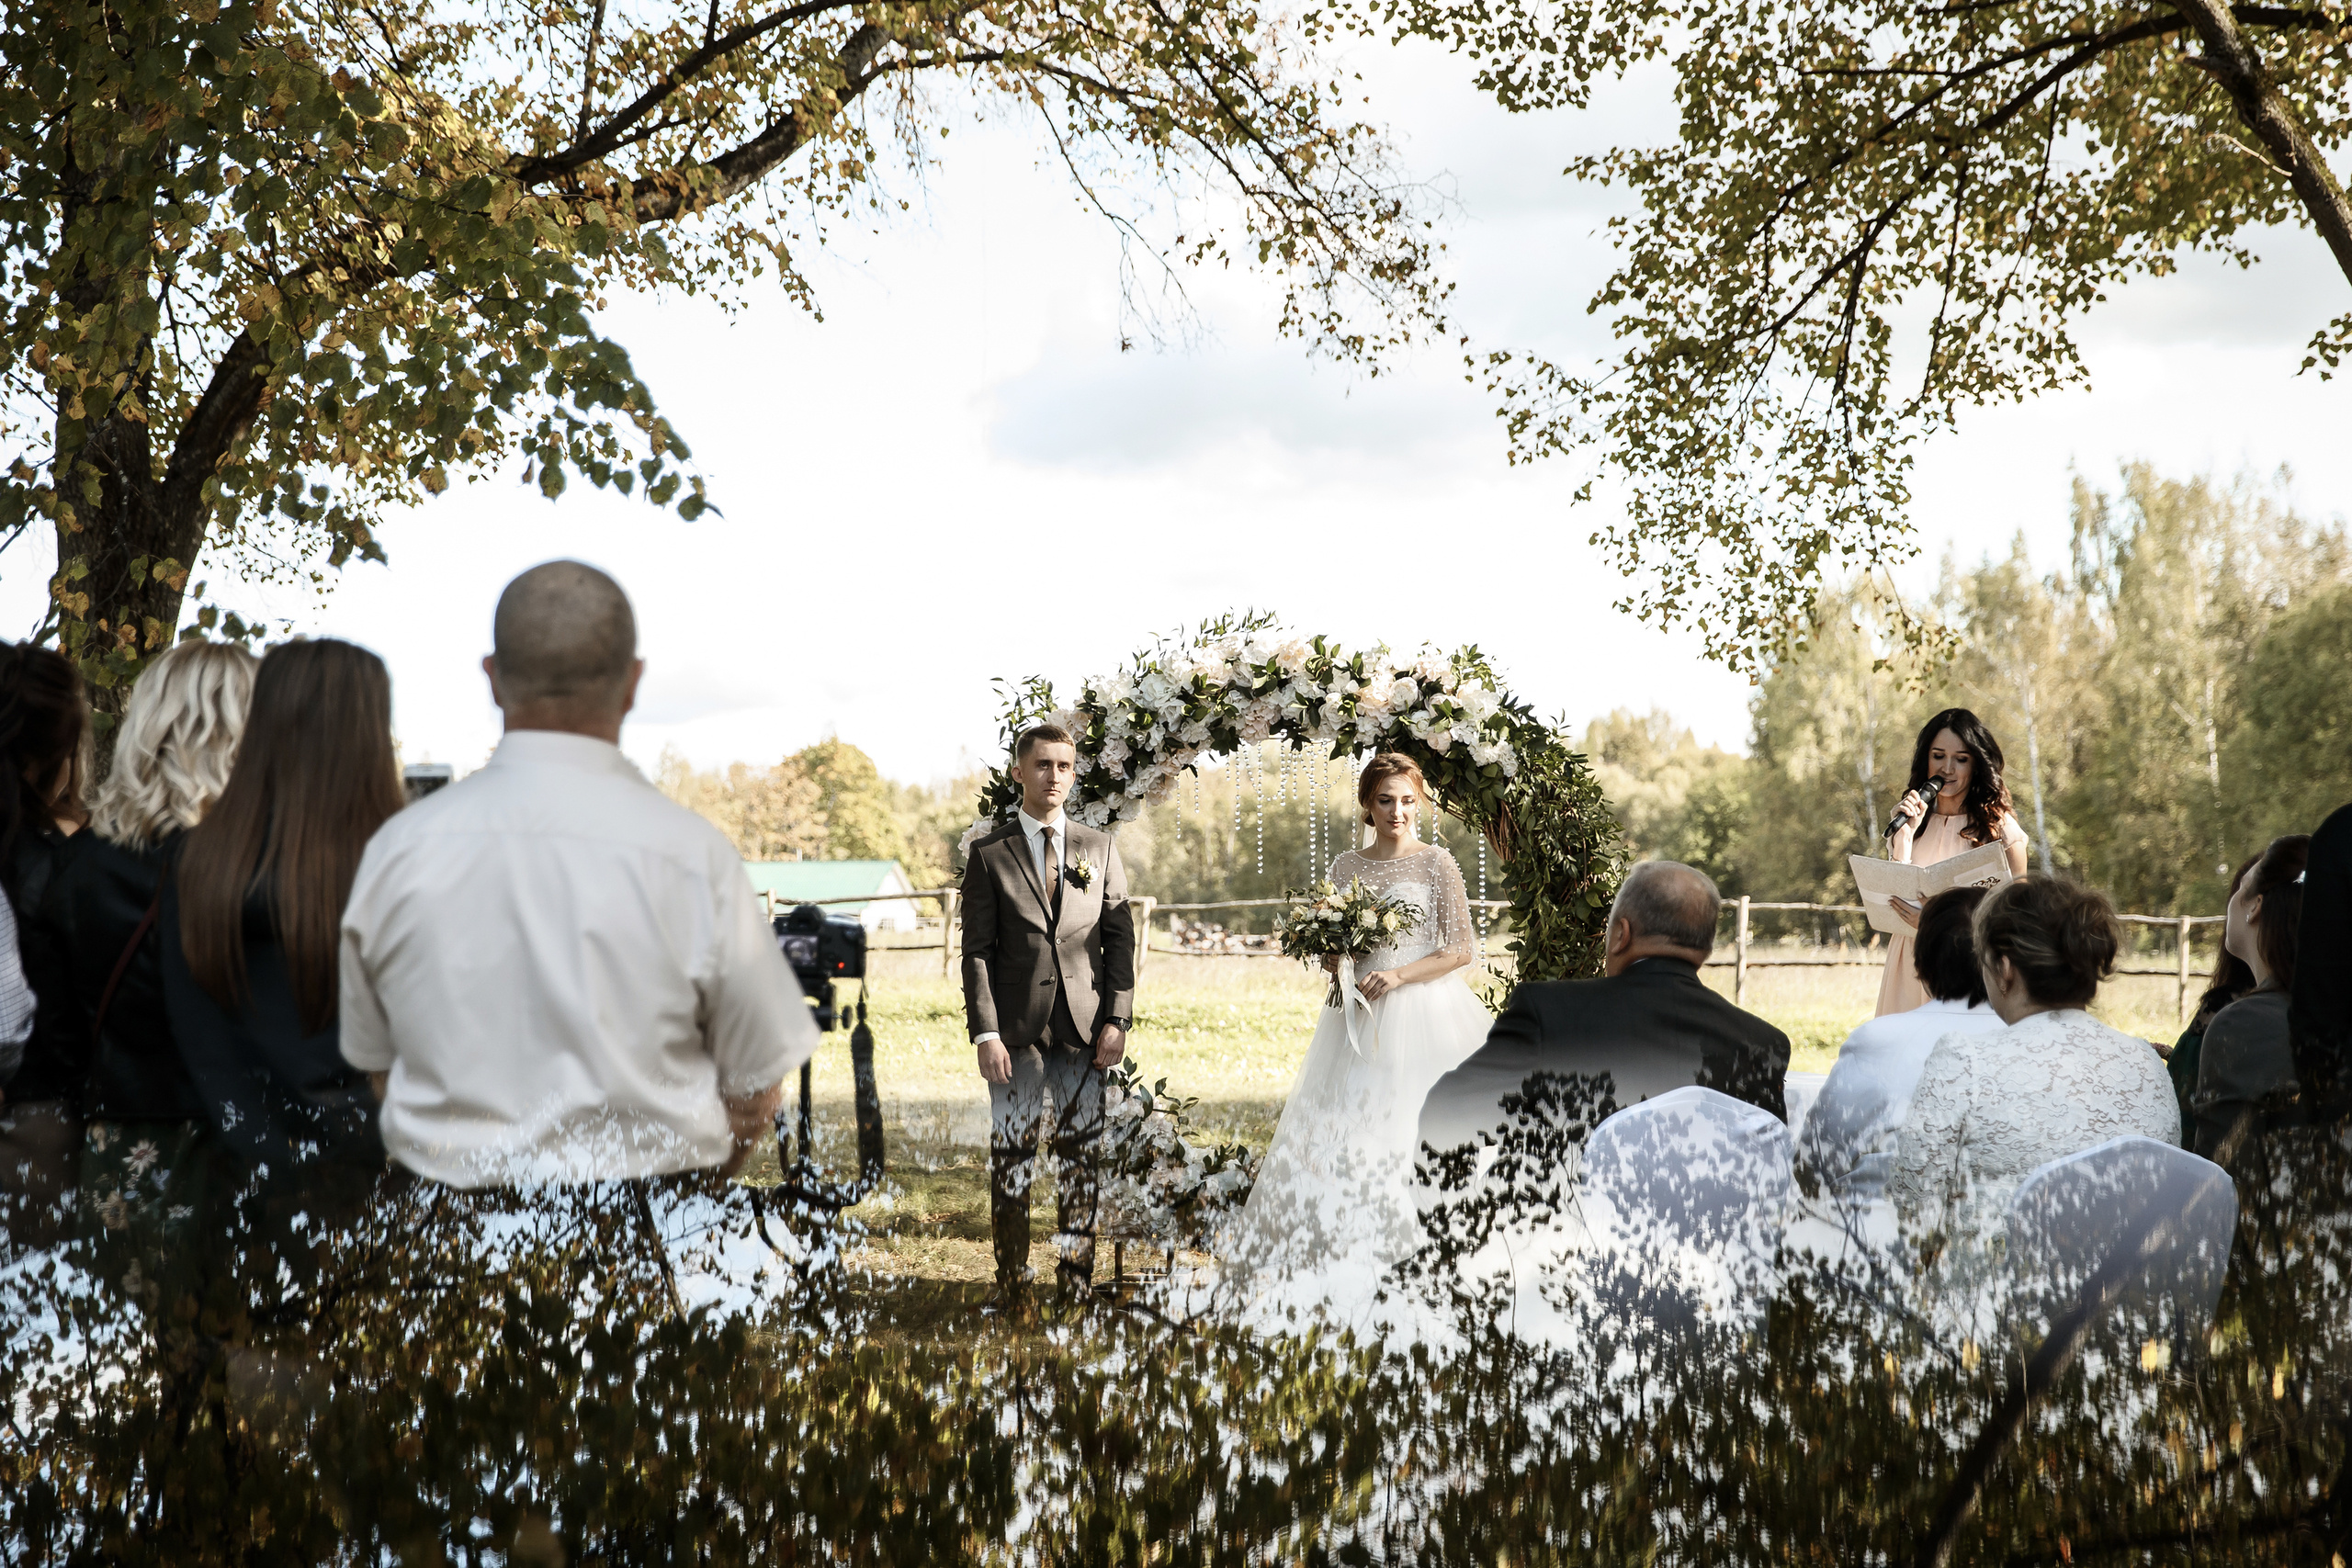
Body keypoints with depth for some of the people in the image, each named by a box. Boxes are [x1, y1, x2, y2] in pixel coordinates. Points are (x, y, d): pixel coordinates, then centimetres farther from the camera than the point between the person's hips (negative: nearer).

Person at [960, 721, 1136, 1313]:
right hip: (1017, 1028, -2)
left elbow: (1121, 938, 8)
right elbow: (976, 950, 0)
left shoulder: (1099, 849, 10)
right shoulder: (990, 853, 3)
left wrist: (1117, 1019, -2)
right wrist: (985, 1033, -9)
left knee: (1082, 1154, 4)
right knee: (1013, 1157, 1)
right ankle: (1013, 1287, 8)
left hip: (1085, 1027, 2)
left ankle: (1077, 1281, 13)